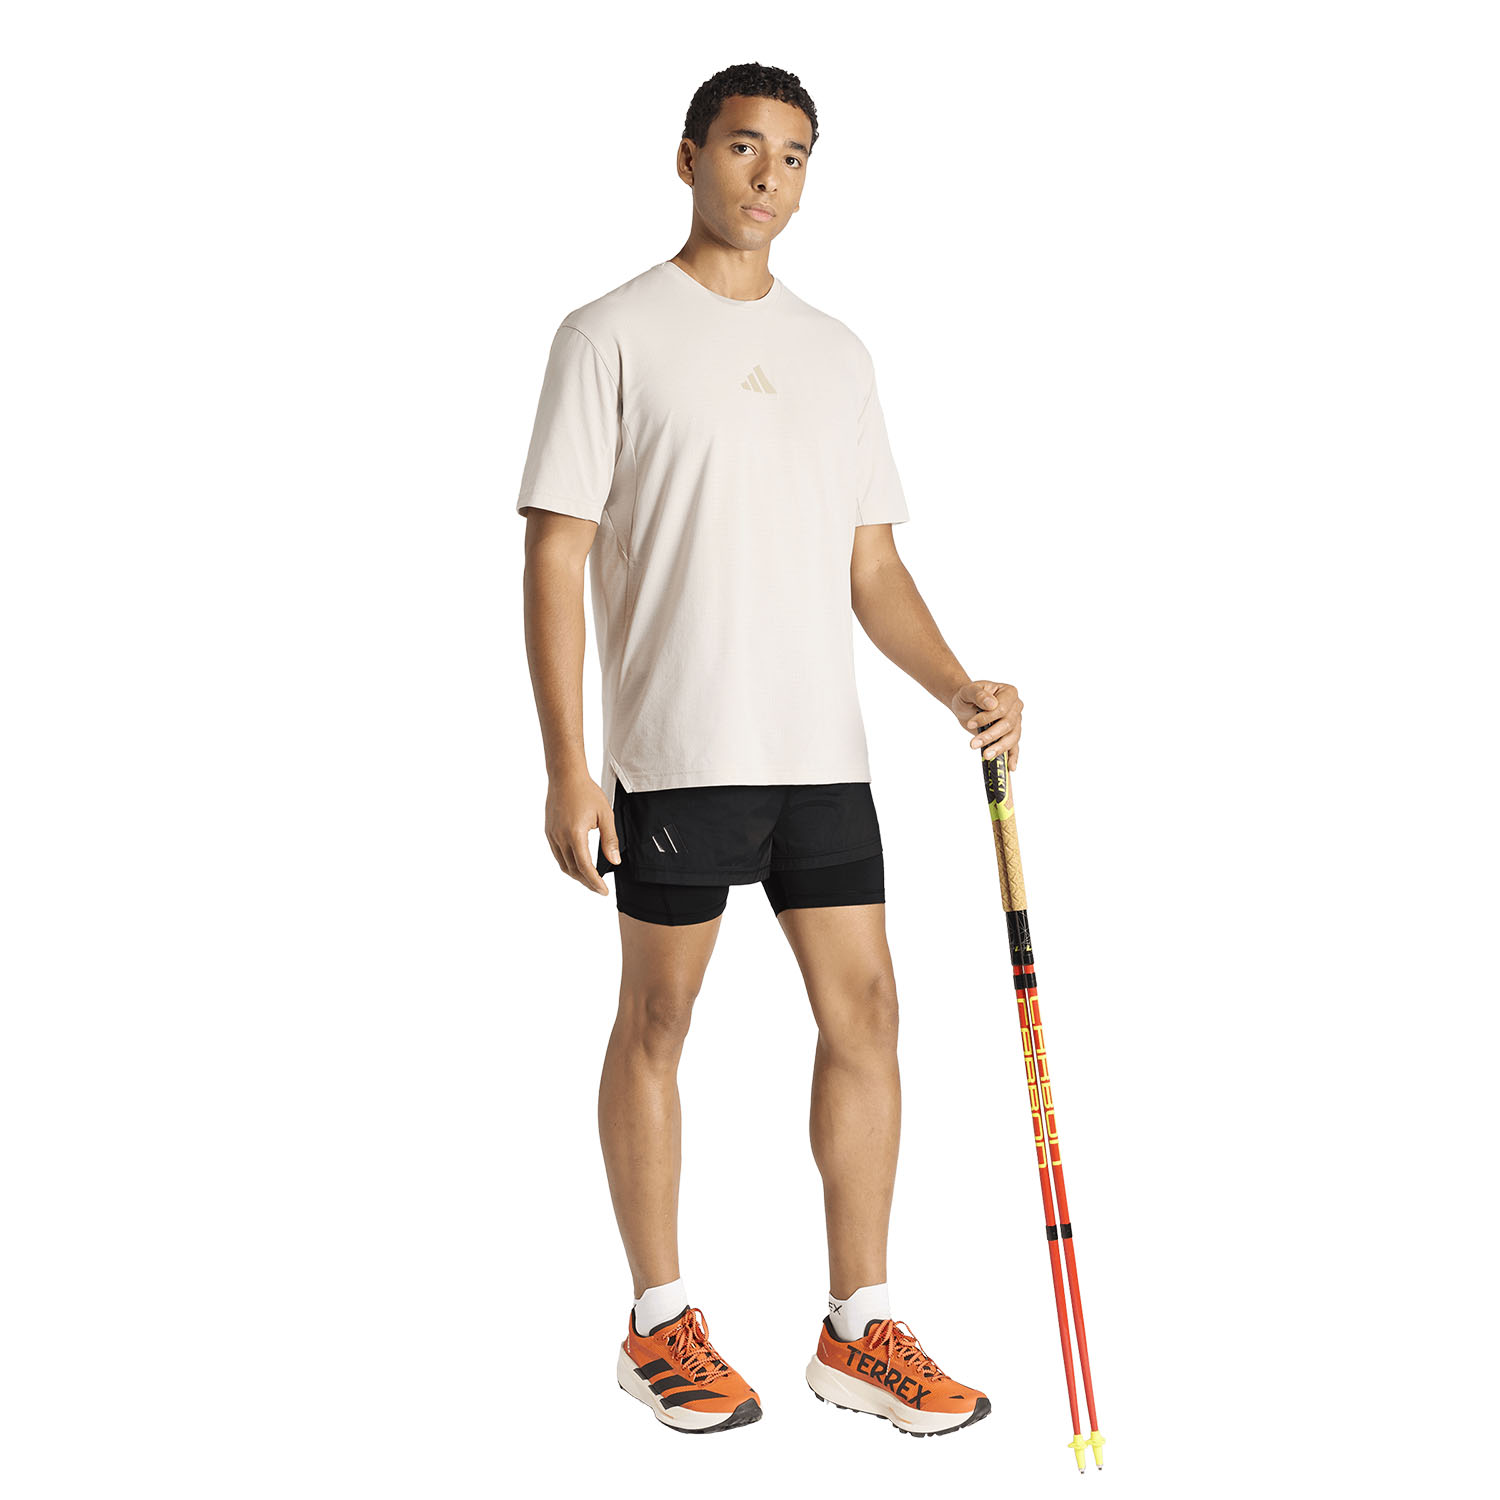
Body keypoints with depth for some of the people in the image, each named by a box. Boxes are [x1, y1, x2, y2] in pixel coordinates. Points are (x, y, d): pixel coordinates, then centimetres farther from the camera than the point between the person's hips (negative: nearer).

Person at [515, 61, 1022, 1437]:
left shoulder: (837, 354, 15)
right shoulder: (611, 337, -2)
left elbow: (872, 565, 17)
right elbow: (558, 559, -7)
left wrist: (960, 688, 1)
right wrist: (568, 769, -14)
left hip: (824, 749, 5)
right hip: (677, 749, -5)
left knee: (863, 1012, 4)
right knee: (657, 1024, 5)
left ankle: (860, 1329, 15)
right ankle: (661, 1325, 19)